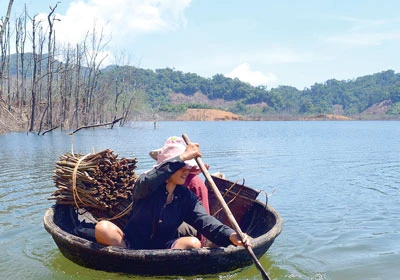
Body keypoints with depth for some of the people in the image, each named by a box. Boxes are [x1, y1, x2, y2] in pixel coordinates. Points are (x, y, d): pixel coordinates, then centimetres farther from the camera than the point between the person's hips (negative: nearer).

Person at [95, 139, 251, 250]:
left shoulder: (187, 198, 0)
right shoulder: (145, 186, -9)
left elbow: (204, 220, -16)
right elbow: (146, 182, -36)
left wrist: (230, 235, -37)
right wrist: (182, 157, -37)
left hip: (163, 248, 3)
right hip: (131, 243, -3)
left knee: (193, 243, -27)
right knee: (103, 227, -29)